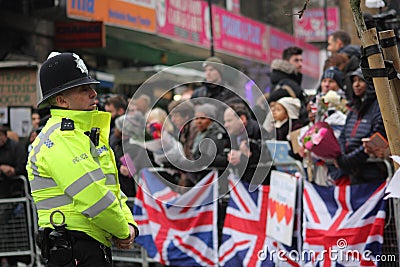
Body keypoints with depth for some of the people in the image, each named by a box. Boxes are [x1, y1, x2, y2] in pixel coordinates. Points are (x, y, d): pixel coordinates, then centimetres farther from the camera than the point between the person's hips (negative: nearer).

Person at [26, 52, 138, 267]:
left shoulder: (85, 134, 19)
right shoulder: (59, 137, -14)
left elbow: (112, 188, 21)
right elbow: (92, 196, -21)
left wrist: (129, 224, 4)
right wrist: (123, 232, -8)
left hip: (95, 249, 10)